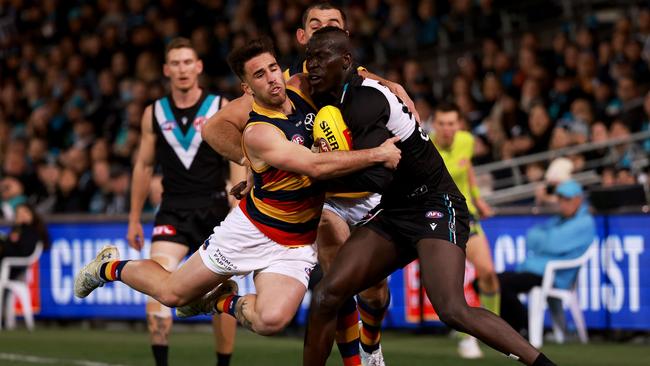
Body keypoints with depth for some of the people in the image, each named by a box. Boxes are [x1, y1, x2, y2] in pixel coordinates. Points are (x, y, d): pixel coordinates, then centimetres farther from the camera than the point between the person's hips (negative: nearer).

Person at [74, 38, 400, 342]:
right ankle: (110, 267, 39)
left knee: (271, 320, -20)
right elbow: (316, 166, -34)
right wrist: (377, 154, -32)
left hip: (296, 244, 4)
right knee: (172, 293, 8)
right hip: (252, 229, -4)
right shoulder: (258, 133, -24)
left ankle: (223, 301, 15)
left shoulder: (301, 93, -5)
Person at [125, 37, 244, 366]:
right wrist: (134, 219, 14)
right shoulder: (154, 113, 6)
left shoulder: (221, 108, -1)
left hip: (214, 210, -1)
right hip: (173, 212, 1)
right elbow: (144, 166, 14)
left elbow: (238, 163, -3)